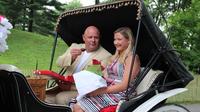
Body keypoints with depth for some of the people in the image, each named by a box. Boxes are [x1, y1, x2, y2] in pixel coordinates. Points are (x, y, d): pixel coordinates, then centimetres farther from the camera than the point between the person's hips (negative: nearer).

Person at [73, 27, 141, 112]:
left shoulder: (132, 58, -5)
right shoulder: (115, 57, 21)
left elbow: (124, 85, -14)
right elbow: (105, 77, 12)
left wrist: (100, 91, -17)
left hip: (119, 95, -7)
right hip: (107, 91, 7)